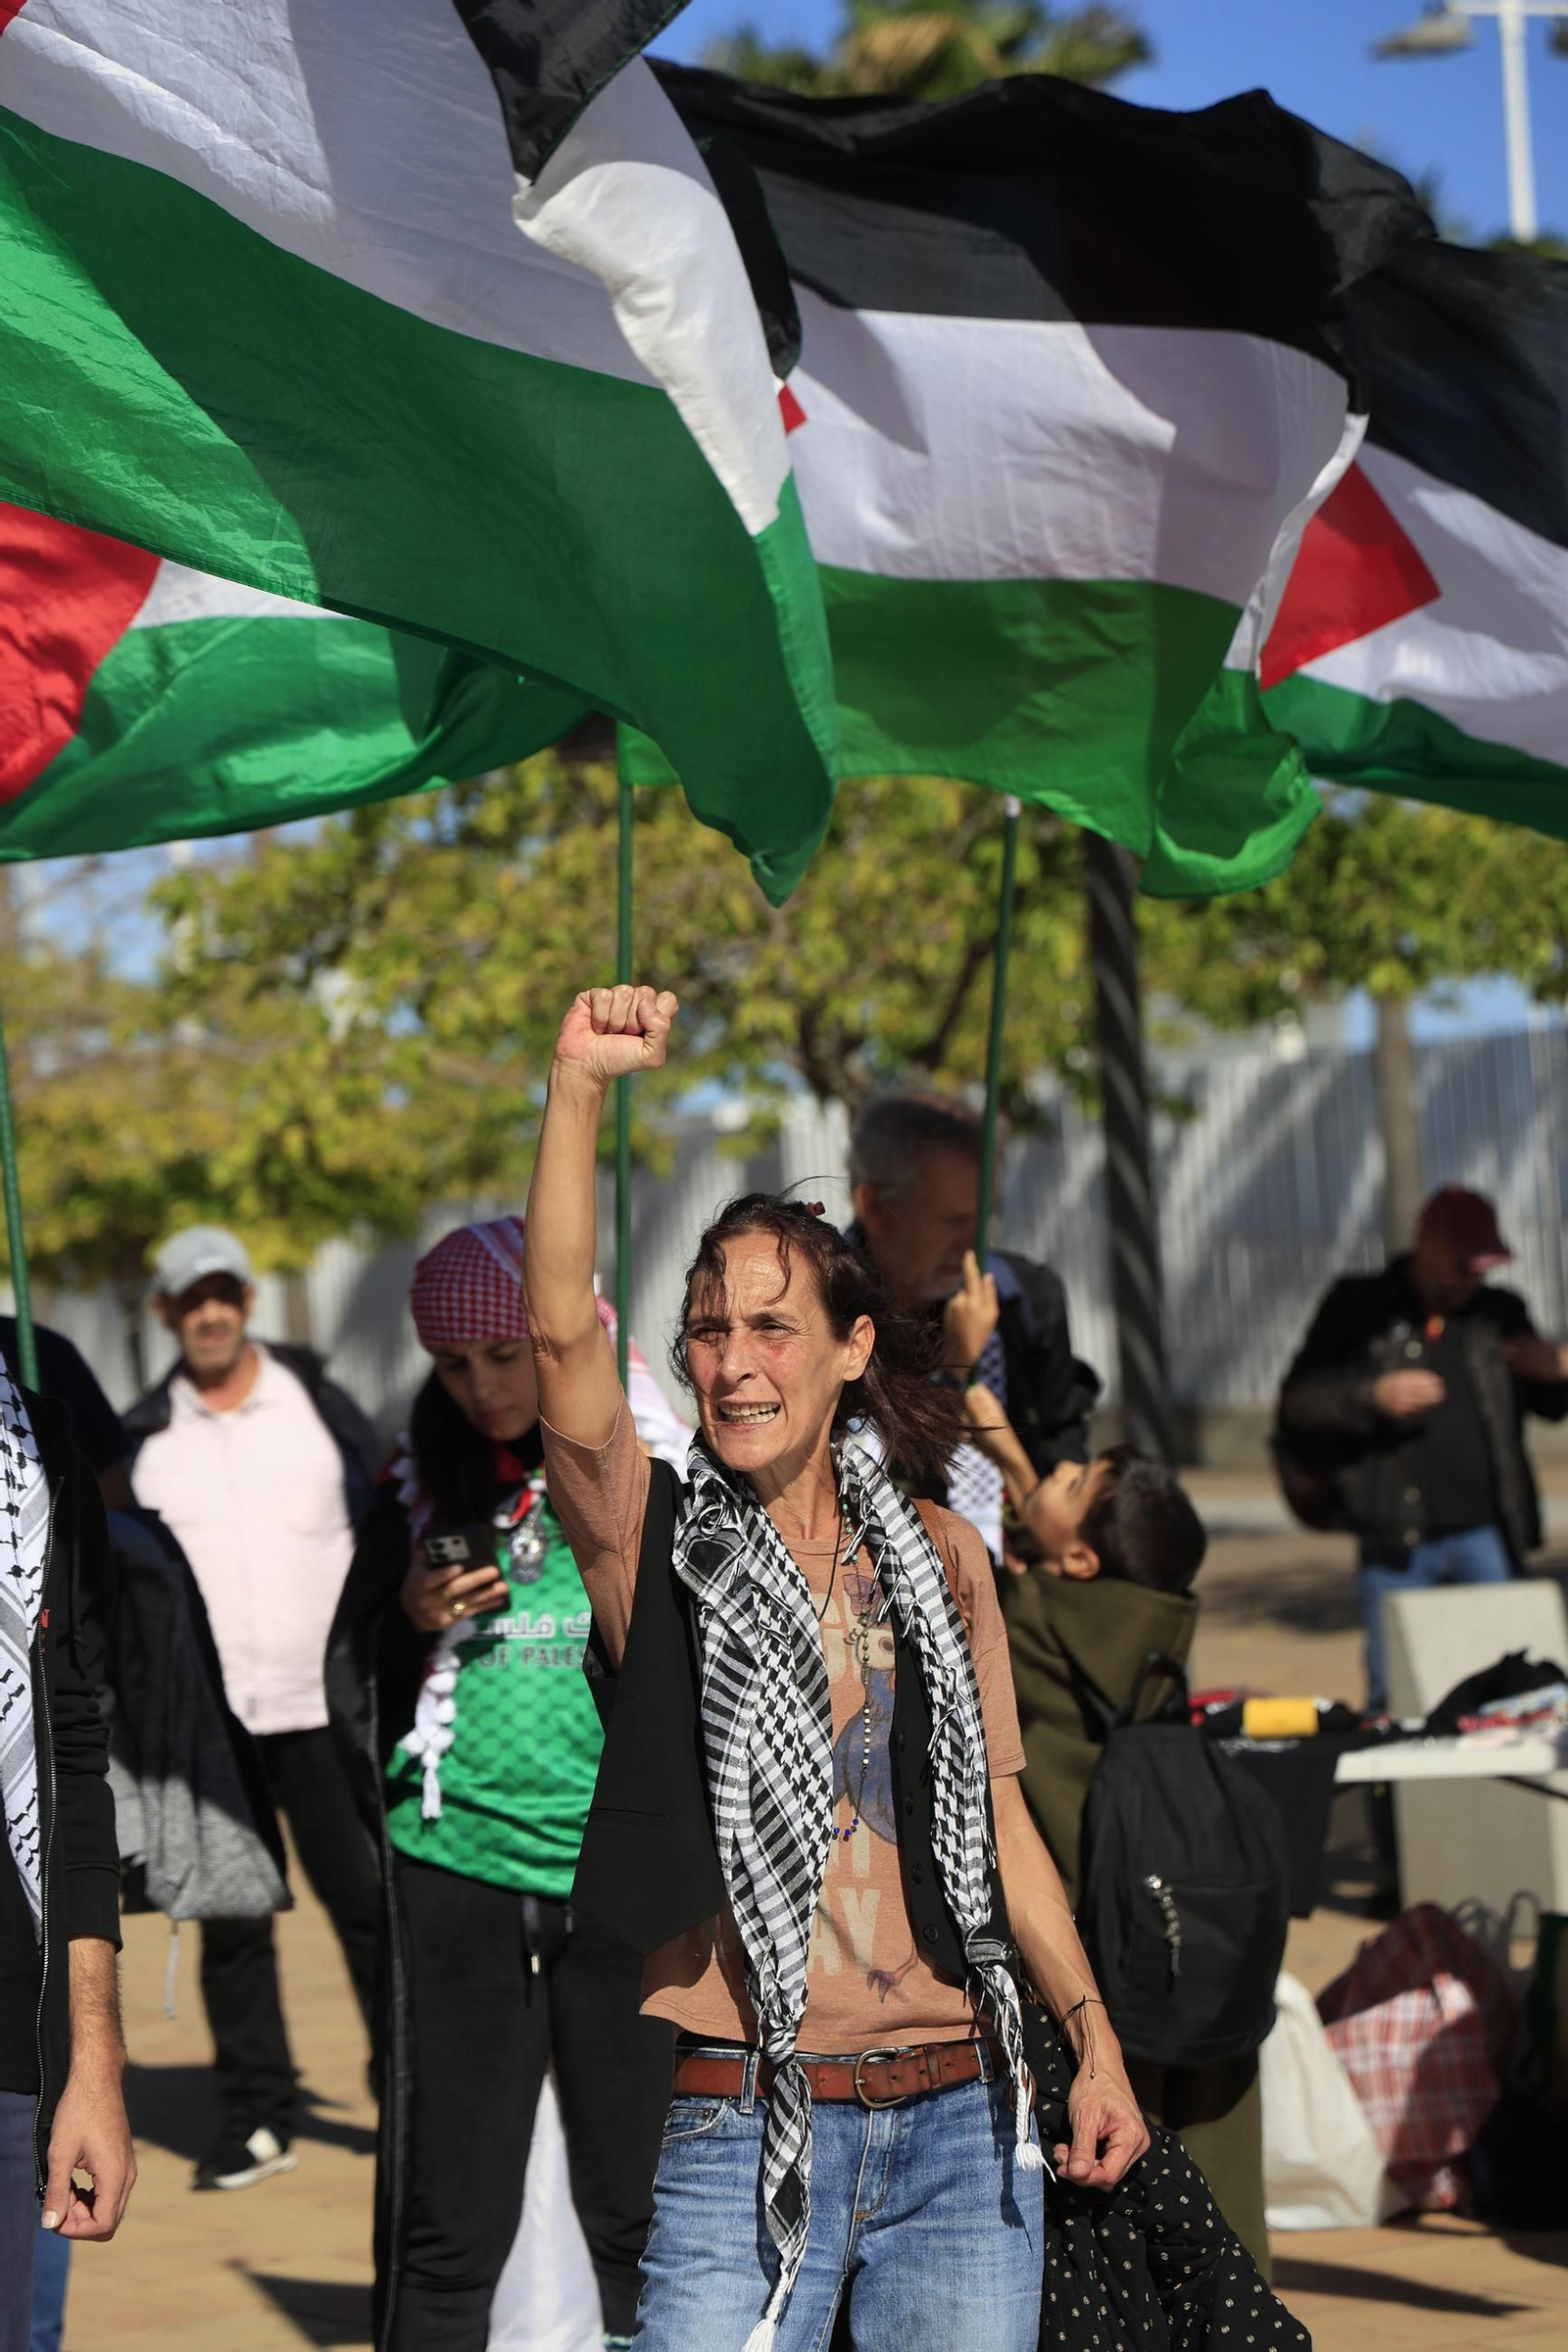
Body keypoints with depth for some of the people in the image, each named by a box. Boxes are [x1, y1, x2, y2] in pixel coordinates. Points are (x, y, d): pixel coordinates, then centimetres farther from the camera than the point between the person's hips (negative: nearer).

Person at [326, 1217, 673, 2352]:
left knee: (638, 2215, 3)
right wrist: (412, 1621, -6)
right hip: (457, 1867, 1)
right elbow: (353, 1691, 12)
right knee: (448, 2225, 2)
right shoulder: (424, 1483, 7)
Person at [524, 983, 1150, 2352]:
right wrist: (581, 1088, -27)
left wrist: (1095, 2044, 11)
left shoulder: (938, 1558, 9)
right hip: (749, 2126, -3)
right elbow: (563, 1329, -17)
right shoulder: (656, 1545, -1)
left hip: (964, 2124, 3)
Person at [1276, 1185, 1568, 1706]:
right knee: (1394, 1696, -1)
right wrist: (1373, 1396, -15)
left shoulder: (1501, 1314, 13)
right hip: (1396, 1542, -2)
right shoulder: (1357, 1308, 4)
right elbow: (1297, 1406, 0)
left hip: (1484, 1538, 2)